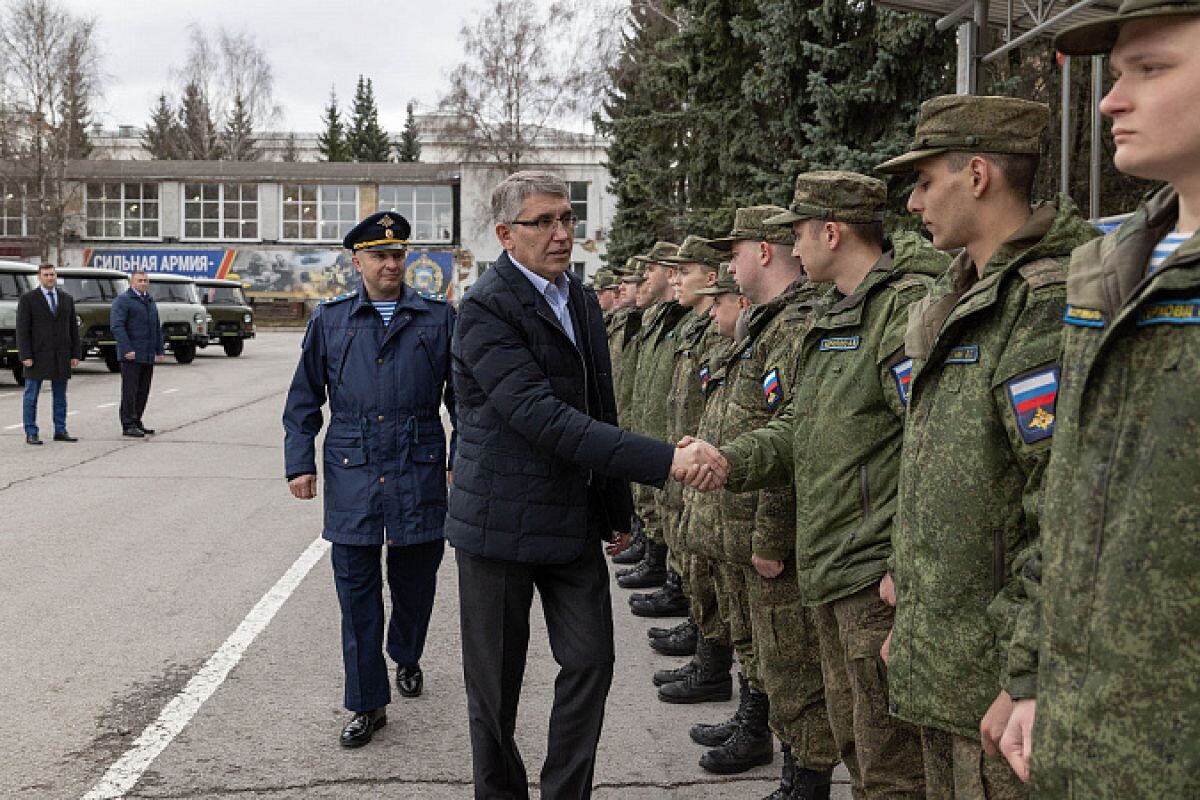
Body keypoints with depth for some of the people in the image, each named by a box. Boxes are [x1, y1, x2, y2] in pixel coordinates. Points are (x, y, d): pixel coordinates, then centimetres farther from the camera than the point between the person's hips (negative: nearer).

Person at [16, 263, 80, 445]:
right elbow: (22, 330, -6)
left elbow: (73, 328, 11)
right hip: (37, 355, -4)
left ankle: (60, 431, 14)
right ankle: (31, 434, 5)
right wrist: (25, 356, -13)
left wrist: (75, 354, 4)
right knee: (31, 397, 1)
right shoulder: (28, 299, -2)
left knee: (60, 396, 7)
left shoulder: (67, 299, 11)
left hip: (61, 356, 4)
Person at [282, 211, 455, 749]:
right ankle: (367, 704, 12)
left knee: (415, 584, 12)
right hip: (351, 478, 0)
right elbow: (304, 399, 10)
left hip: (419, 477, 0)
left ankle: (406, 659, 42)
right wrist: (300, 463, 2)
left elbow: (461, 396, 6)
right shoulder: (330, 320, 7)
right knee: (357, 591, 2)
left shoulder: (439, 317, 4)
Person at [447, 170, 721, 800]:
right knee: (496, 682, 7)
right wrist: (663, 460, -33)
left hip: (575, 520, 7)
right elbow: (541, 416, -28)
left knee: (591, 662, 6)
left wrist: (617, 509, 17)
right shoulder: (487, 307, -17)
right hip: (502, 522, -6)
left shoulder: (582, 301, 10)